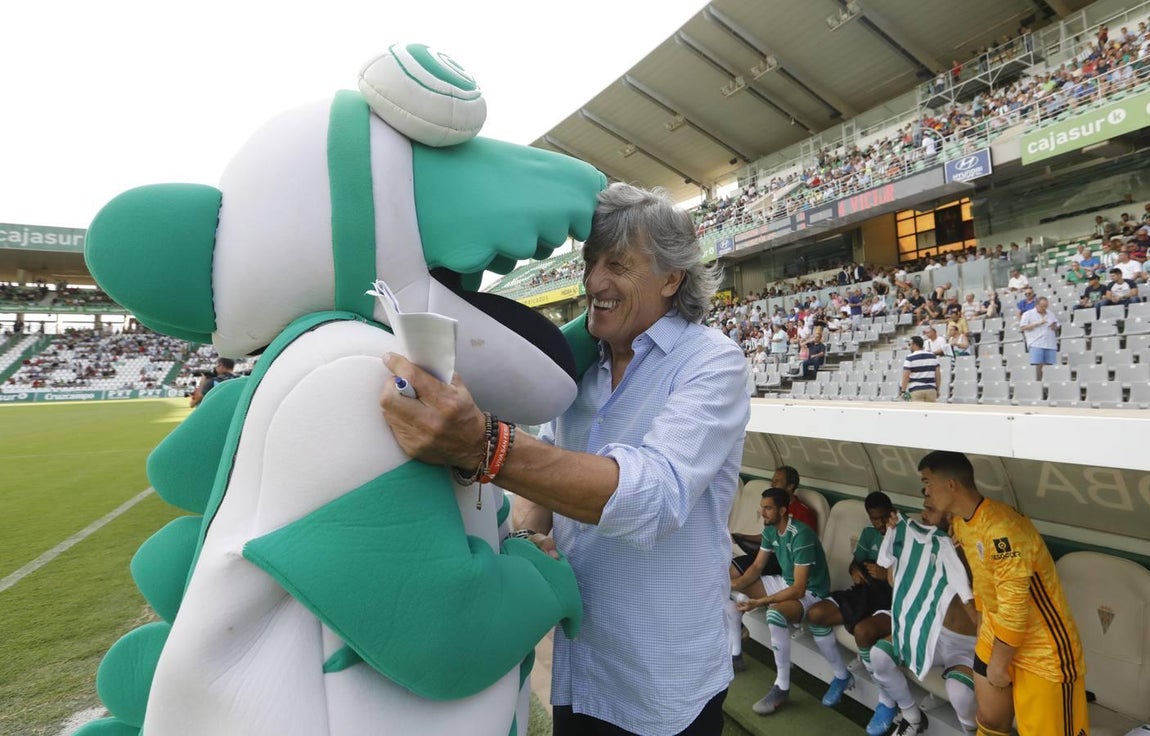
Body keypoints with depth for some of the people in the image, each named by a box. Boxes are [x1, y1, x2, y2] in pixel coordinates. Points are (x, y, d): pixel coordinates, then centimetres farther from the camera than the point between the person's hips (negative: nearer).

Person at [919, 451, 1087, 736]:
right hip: (996, 638, 8)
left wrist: (999, 665, -16)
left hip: (1043, 651, -8)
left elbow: (1014, 609, -27)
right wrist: (982, 633, 17)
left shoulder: (1001, 528, -31)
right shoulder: (959, 523, -1)